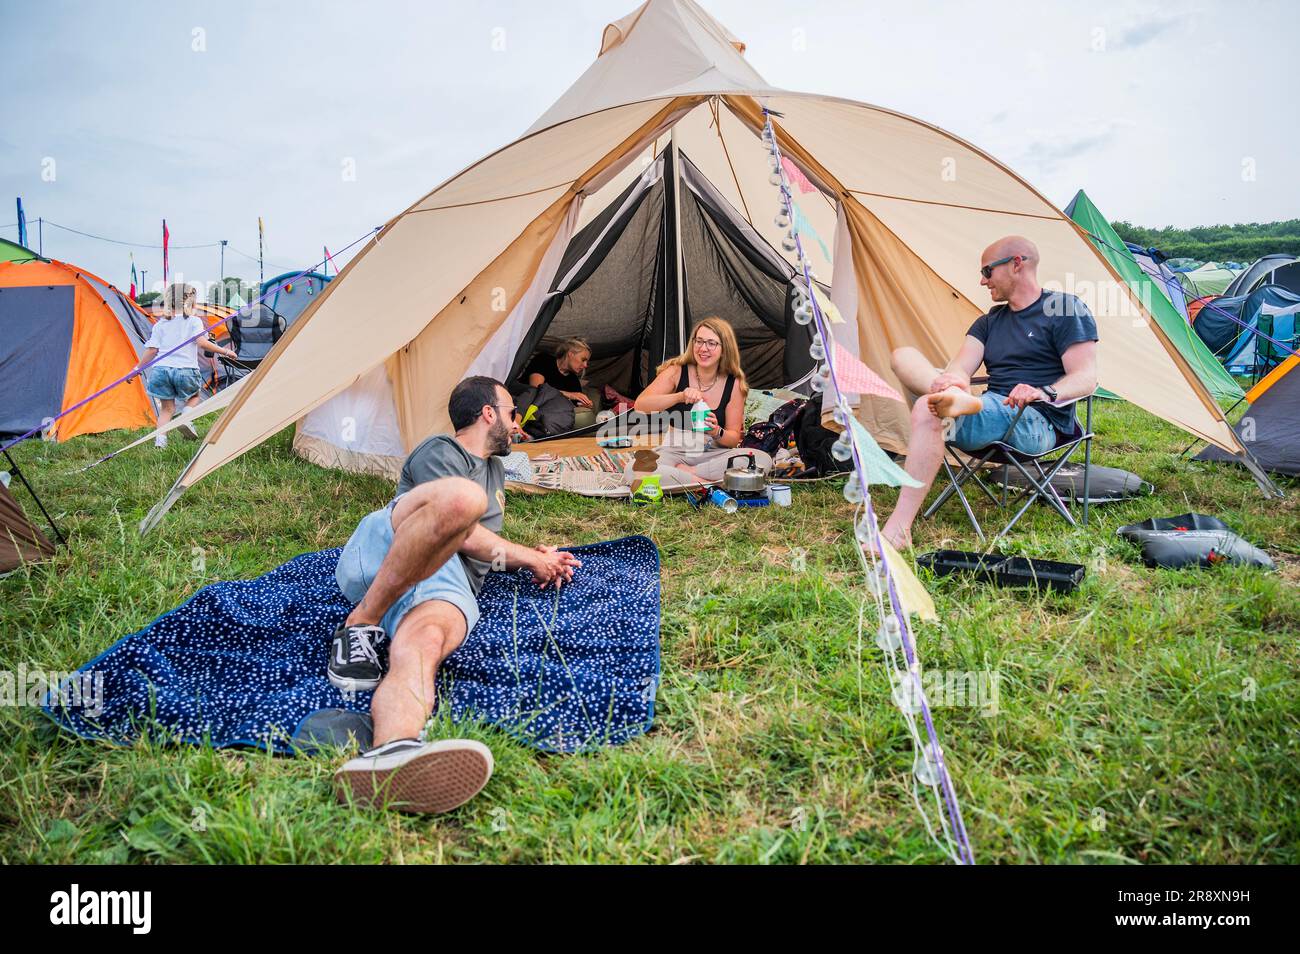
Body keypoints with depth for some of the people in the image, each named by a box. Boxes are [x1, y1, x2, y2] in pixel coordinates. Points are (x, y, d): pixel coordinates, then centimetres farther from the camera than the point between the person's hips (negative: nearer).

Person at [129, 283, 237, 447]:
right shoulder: (194, 321, 3)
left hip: (160, 370, 3)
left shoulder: (159, 324, 12)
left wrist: (137, 369, 15)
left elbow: (151, 350, 6)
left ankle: (160, 438, -6)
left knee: (167, 407, 11)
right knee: (194, 396, 25)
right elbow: (202, 342, -11)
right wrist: (225, 351, -3)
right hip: (185, 370, -3)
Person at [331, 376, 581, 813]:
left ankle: (389, 755, -71)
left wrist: (533, 555, 28)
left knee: (424, 642, -36)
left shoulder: (494, 469, 37)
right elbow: (466, 537, -3)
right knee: (462, 498, -37)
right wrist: (527, 557, 10)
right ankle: (361, 623, -29)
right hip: (384, 551, -4)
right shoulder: (439, 451, 11)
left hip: (449, 585, 5)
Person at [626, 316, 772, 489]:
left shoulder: (734, 384, -1)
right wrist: (680, 396, -32)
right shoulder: (676, 371, -5)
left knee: (763, 459, -28)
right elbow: (640, 404, -17)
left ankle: (680, 472, -22)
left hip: (713, 454, 2)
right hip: (675, 452, -2)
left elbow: (734, 438, 1)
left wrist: (717, 432, -22)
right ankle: (706, 483, -27)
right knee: (633, 470, -33)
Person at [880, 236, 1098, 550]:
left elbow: (1086, 379, -8)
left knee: (927, 411, -34)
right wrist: (951, 379, -21)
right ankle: (955, 397, -33)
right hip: (989, 414, 8)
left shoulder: (1066, 309, 3)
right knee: (904, 355, -3)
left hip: (1035, 424, -7)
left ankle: (898, 529, -38)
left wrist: (1045, 393, -29)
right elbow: (960, 367, 5)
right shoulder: (989, 321, 22)